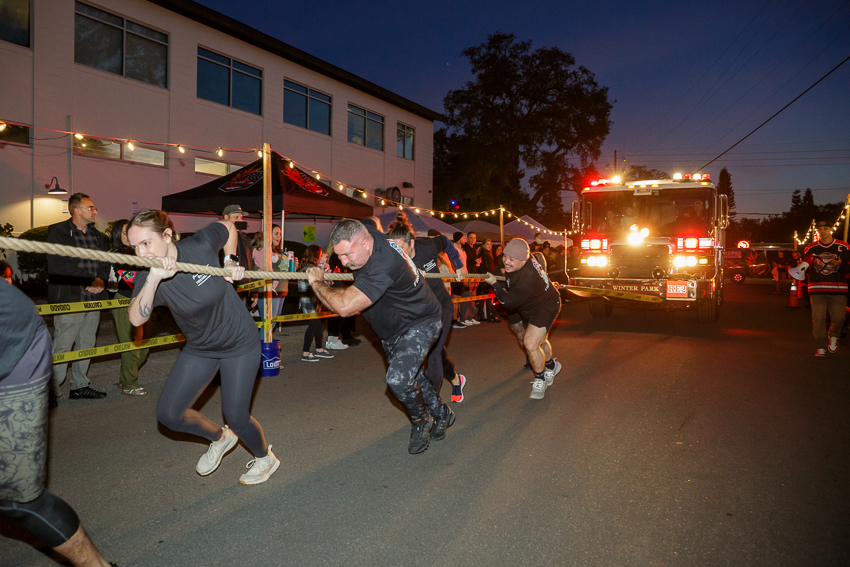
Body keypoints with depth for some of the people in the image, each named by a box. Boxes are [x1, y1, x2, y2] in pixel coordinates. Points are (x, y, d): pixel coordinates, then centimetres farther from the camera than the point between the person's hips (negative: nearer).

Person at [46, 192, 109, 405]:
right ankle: (52, 391, 4)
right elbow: (58, 265, -13)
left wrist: (100, 280, -5)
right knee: (62, 346, -6)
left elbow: (105, 263, 17)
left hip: (93, 299, 6)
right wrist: (89, 280, -14)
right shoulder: (57, 232, -3)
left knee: (87, 345, 11)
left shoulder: (97, 236, 17)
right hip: (69, 299, -6)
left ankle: (80, 386, 22)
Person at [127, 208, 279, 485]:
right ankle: (220, 438, 29)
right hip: (199, 349, 4)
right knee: (168, 413, 0)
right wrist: (153, 280, -48)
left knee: (236, 416, -2)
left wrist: (231, 261, -7)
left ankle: (265, 458, 29)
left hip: (240, 343, -4)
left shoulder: (201, 245, -22)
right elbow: (136, 319, -36)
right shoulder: (147, 278, -16)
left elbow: (228, 226, 1)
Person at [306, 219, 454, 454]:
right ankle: (442, 415, 45)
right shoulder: (365, 232, -16)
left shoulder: (382, 267, -43)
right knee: (410, 375, 21)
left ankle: (421, 422, 9)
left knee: (398, 379, -22)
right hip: (392, 328, 9)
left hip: (420, 324, -9)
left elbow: (344, 306, -50)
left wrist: (318, 283, -32)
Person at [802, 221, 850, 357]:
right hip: (817, 289, 1)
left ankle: (833, 337, 26)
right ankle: (820, 348, 1)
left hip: (838, 289, 0)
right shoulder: (810, 248, 10)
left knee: (838, 317, -6)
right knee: (818, 318, -5)